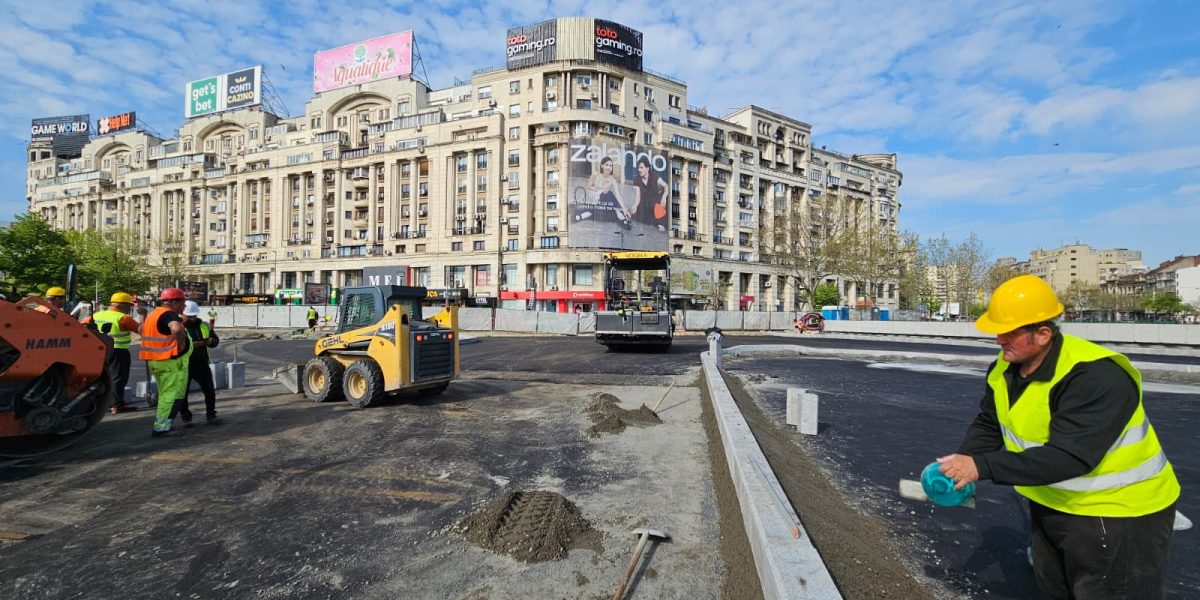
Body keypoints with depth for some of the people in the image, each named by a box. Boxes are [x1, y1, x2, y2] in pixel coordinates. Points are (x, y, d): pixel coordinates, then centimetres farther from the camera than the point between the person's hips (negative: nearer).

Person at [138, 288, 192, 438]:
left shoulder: (153, 314, 15)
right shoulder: (170, 314, -16)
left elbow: (141, 330, 33)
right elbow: (177, 329, -38)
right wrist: (181, 344, -23)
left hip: (155, 360, 10)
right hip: (171, 361, -10)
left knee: (164, 394, 20)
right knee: (171, 395, -4)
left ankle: (161, 425, 26)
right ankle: (161, 428, -3)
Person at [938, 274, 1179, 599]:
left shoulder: (1095, 377, -32)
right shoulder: (1005, 368, -7)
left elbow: (1067, 456, -38)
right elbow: (988, 426, 0)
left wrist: (982, 466, -40)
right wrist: (962, 462, -18)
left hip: (1117, 512, -7)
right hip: (1052, 504, 7)